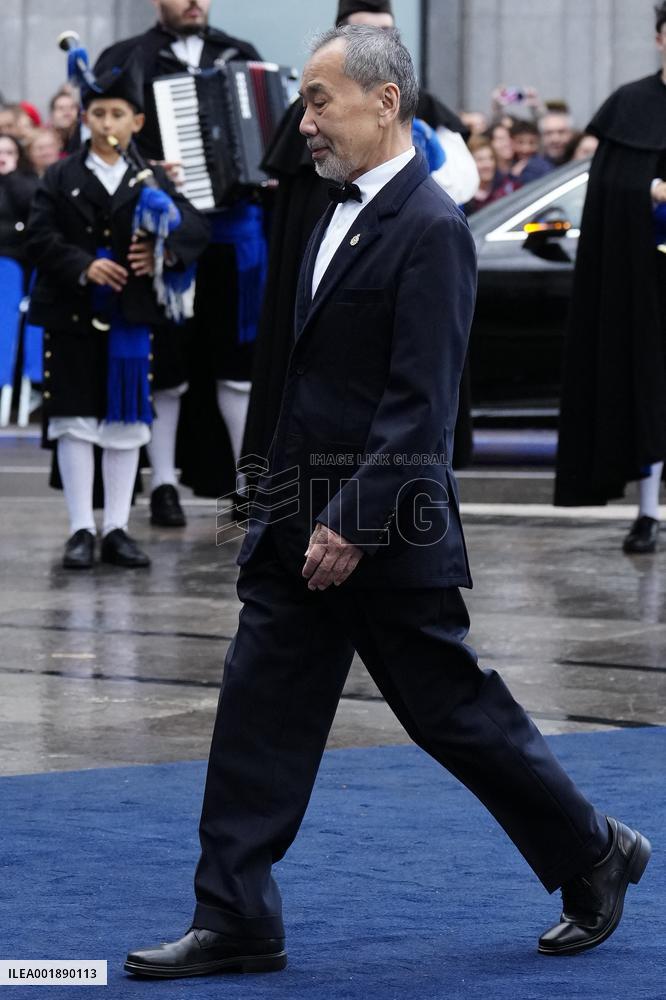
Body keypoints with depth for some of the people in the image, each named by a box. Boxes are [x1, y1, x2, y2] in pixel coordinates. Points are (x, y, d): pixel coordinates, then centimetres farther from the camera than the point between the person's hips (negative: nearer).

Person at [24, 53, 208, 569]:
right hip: (72, 315, -1)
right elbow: (40, 240, -6)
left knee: (127, 421, 5)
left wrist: (164, 254, -19)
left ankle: (117, 529, 11)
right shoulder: (61, 178, 3)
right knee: (74, 420, 0)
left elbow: (196, 229, -1)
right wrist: (84, 267, -20)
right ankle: (82, 530, 4)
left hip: (132, 316, 1)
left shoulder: (153, 179, 6)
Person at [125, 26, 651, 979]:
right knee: (259, 718, 5)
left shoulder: (430, 229, -17)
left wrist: (353, 524, -22)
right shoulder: (339, 212, 11)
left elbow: (420, 406, -21)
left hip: (385, 537, -8)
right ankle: (236, 923, 9)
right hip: (302, 527, 8)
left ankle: (594, 856, 23)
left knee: (456, 712, 5)